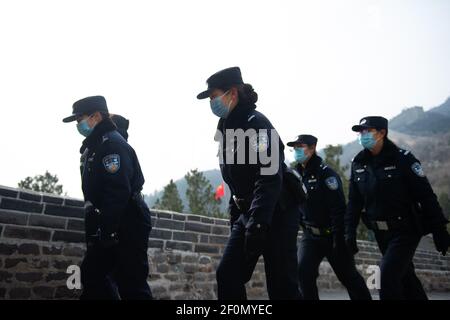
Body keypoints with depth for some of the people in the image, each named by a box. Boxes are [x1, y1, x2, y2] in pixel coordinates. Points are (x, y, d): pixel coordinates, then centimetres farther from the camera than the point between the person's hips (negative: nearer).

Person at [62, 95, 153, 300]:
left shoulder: (112, 144, -14)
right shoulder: (95, 146, 18)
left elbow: (118, 192, -24)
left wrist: (105, 231, -24)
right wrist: (96, 230, 19)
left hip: (126, 228, -11)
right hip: (110, 227, 11)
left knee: (131, 284, -6)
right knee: (92, 274, 15)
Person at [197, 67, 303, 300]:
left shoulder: (256, 123, -14)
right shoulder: (227, 129, 14)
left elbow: (269, 176, -25)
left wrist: (258, 223, -32)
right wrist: (234, 215, 18)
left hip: (276, 214, -9)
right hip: (247, 214, 9)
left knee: (281, 285, -4)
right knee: (227, 275, 3)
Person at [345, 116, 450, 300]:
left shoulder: (402, 158, -13)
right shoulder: (358, 163, 3)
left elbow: (426, 196, -12)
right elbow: (354, 201, 7)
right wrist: (350, 231, 2)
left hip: (406, 231, -6)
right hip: (380, 232, 6)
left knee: (389, 273, -16)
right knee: (404, 275, 17)